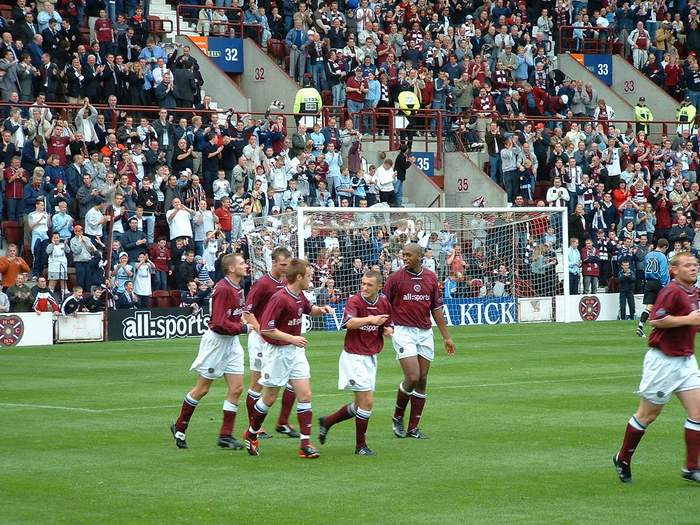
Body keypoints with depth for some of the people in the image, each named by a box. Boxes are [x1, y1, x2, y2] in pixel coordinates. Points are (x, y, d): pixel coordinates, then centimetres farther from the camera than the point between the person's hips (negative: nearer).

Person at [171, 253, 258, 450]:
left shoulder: (238, 287, 6)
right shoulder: (223, 289, -21)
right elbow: (219, 323, -25)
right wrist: (243, 327, -18)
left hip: (232, 342, 8)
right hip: (216, 340, -8)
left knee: (236, 388, 2)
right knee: (202, 389, 3)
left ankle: (226, 435, 6)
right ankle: (179, 428, 19)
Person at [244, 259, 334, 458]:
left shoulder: (299, 296, 4)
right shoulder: (280, 299, -22)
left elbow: (309, 310, 26)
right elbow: (266, 329, -23)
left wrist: (321, 309, 4)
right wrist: (292, 338, -23)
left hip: (296, 352, 7)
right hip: (277, 352, -7)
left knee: (305, 395, -3)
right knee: (269, 399, 6)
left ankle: (305, 444, -2)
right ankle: (251, 434, 29)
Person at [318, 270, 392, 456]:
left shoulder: (384, 304, 4)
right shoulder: (354, 301, -15)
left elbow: (387, 327, 18)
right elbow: (349, 323, -33)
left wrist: (389, 330, -5)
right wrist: (370, 319, -48)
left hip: (371, 357, 7)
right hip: (354, 356, -7)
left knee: (361, 405, 12)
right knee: (367, 401, -11)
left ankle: (327, 422, 32)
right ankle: (360, 445, 3)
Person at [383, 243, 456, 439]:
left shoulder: (431, 278, 8)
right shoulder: (396, 278, -3)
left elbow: (436, 308, 13)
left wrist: (446, 336, 12)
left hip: (425, 333, 4)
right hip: (404, 332, -4)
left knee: (422, 380, 3)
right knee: (412, 377, -15)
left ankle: (413, 428, 11)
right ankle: (397, 417, 8)